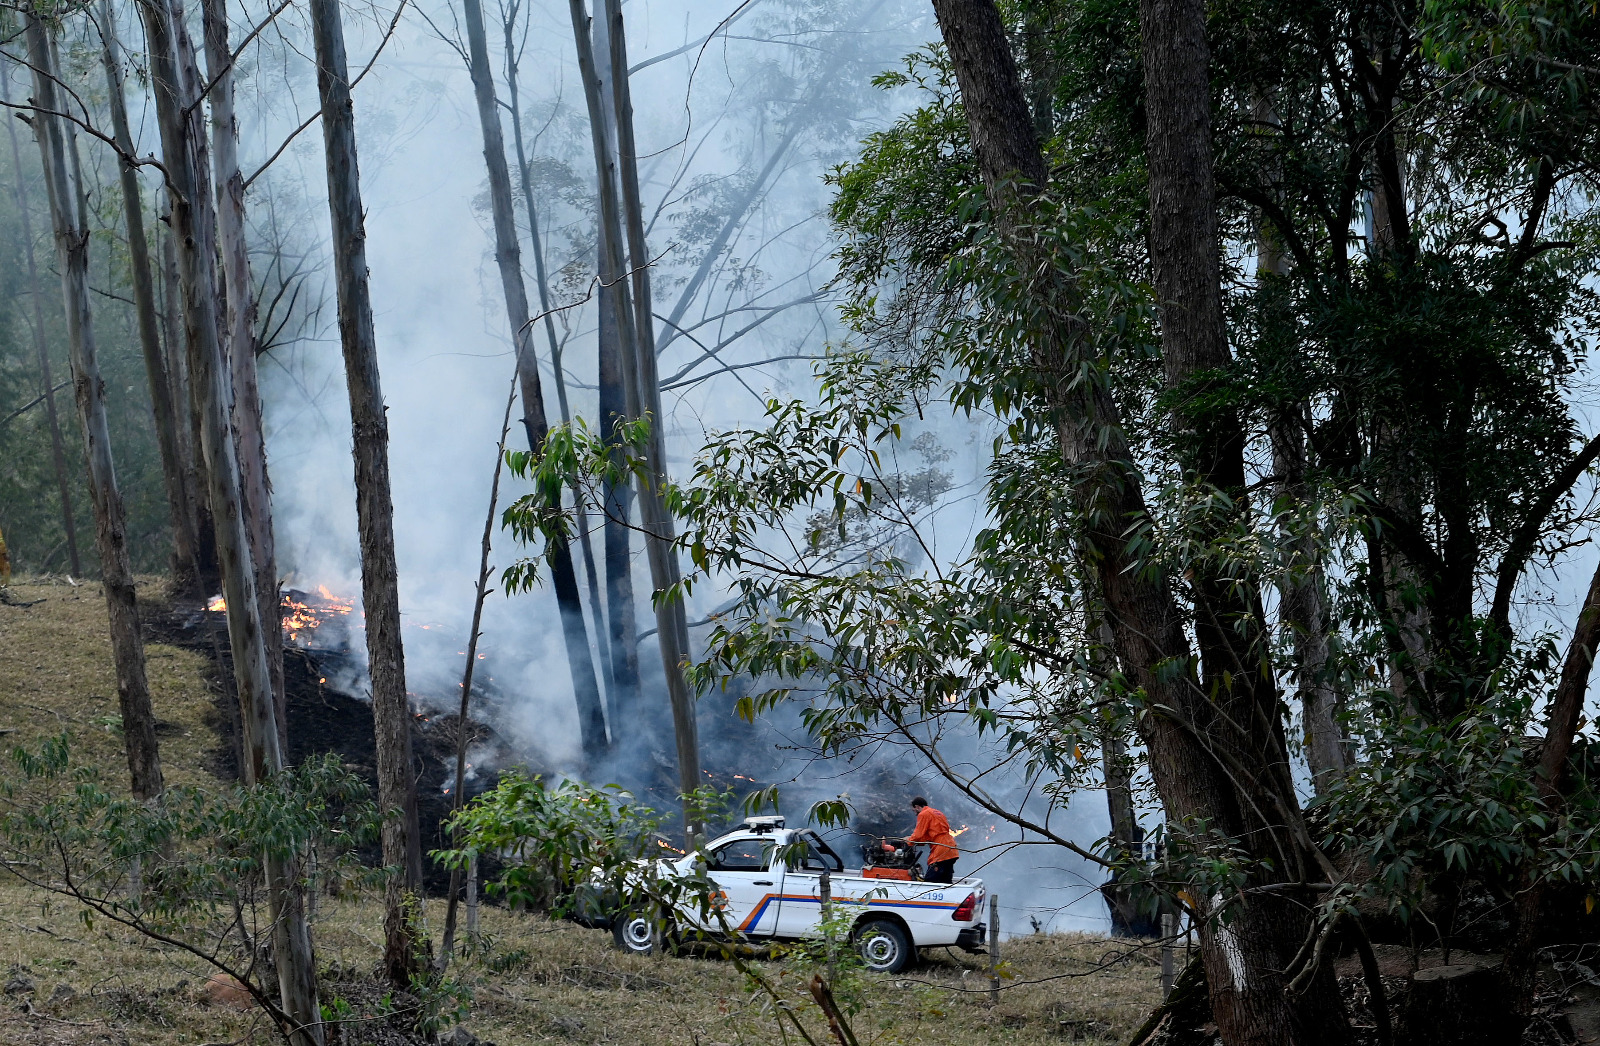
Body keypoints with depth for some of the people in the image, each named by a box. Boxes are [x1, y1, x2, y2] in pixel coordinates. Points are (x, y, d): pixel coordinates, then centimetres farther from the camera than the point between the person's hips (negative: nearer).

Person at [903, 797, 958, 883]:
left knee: (929, 882, -11)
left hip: (940, 854, -9)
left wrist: (909, 841, 14)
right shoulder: (937, 813, 25)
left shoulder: (923, 814, -2)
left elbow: (918, 835, -6)